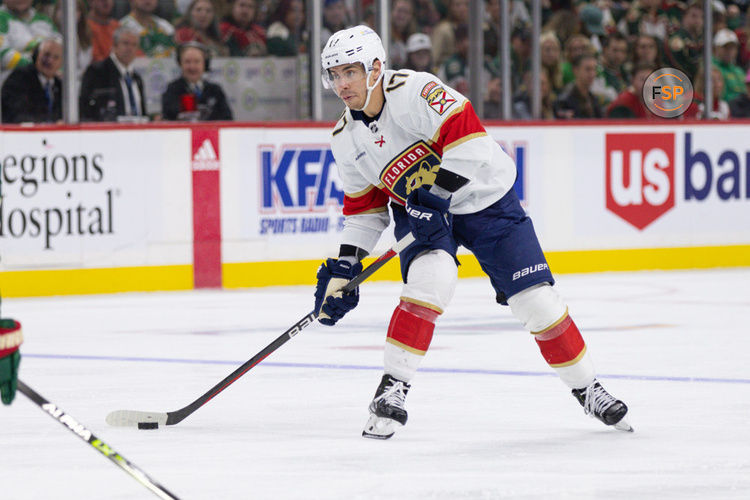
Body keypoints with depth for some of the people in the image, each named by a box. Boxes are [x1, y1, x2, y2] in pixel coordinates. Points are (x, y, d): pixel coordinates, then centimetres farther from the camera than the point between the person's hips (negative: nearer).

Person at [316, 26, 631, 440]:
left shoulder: (414, 91, -24)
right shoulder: (345, 139, -3)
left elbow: (468, 138, -29)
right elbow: (363, 205, 7)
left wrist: (436, 188, -35)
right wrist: (344, 265, 0)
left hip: (483, 198, -3)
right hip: (420, 211, 3)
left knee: (535, 298, -3)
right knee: (430, 279, -28)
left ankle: (585, 388, 16)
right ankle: (393, 388, -23)